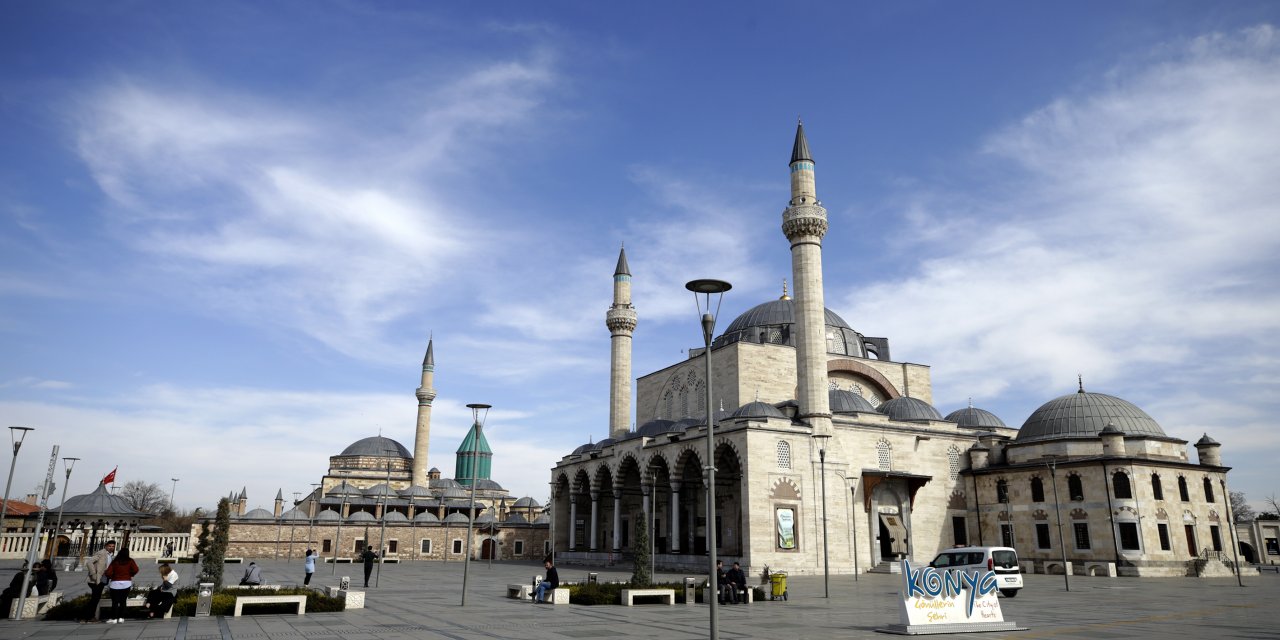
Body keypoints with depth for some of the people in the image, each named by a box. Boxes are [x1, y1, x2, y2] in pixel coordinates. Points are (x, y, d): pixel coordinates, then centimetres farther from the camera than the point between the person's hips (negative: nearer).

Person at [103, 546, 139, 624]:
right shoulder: (130, 561, -1)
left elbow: (108, 573, -8)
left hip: (115, 583, -1)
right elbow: (135, 570, -11)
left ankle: (114, 618, 0)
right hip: (126, 583, 1)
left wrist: (111, 577, 14)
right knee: (123, 601, 9)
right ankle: (121, 617, 6)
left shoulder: (114, 562, -2)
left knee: (115, 602, 3)